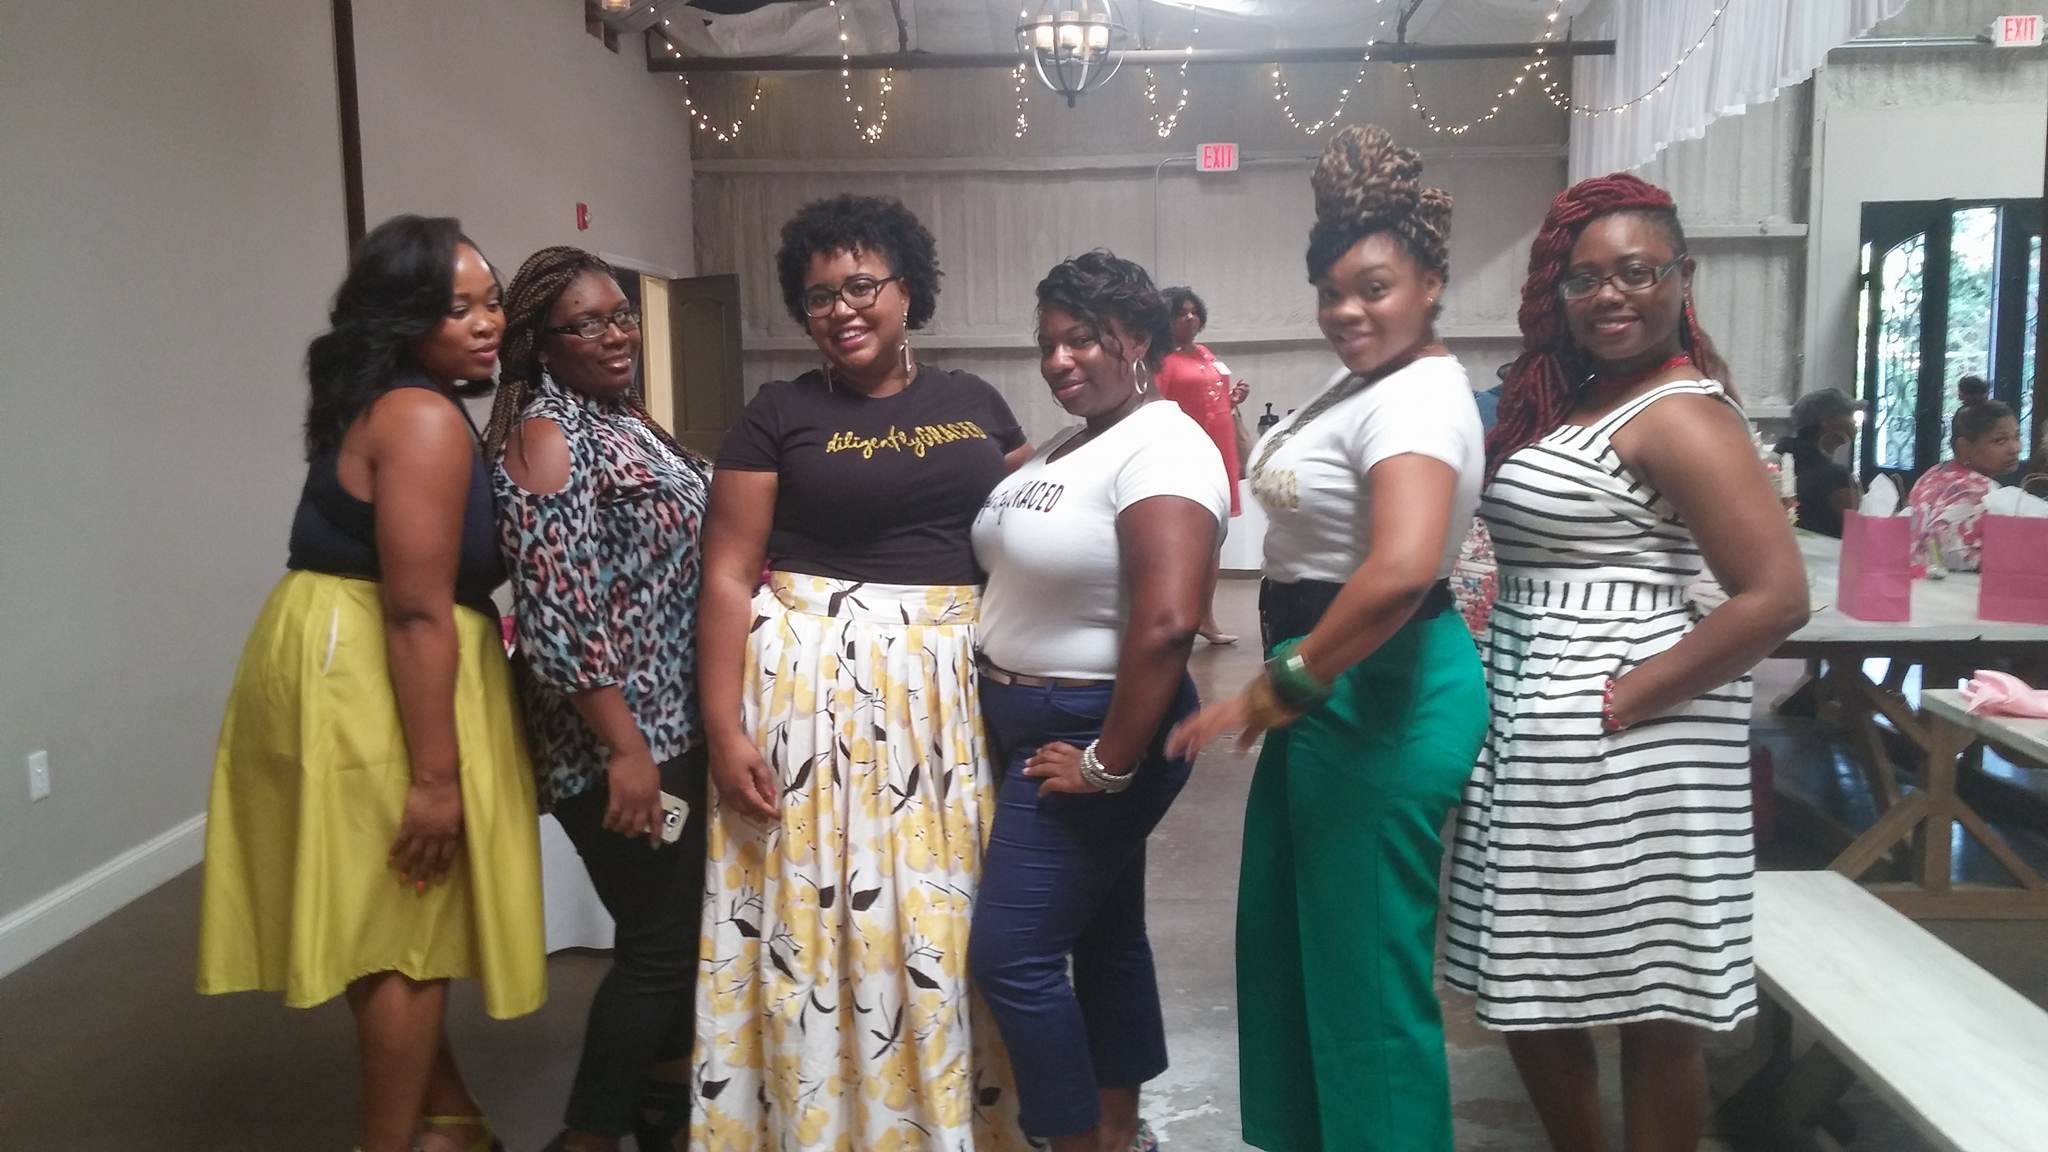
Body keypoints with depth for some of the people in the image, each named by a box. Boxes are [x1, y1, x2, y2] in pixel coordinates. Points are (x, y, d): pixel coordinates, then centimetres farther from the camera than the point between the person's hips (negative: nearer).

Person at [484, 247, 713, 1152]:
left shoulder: (626, 417, 12)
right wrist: (626, 746, -24)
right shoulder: (546, 433, -15)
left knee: (686, 918, 19)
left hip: (677, 722, 9)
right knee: (658, 937, -1)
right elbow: (557, 609, -23)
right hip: (620, 736, -9)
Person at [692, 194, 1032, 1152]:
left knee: (949, 919, 10)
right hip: (817, 682, -3)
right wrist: (724, 730, -11)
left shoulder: (974, 402, 9)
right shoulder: (778, 413, -1)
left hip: (956, 686, 3)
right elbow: (727, 578, -4)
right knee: (818, 915, 2)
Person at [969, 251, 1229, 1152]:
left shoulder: (1162, 449, -19)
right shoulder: (1062, 446, 11)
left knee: (1010, 955, -6)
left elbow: (1167, 621, -29)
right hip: (1027, 723, 9)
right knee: (1102, 932, 18)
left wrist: (1111, 764, -23)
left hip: (1093, 731, -9)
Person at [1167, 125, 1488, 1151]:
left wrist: (1278, 687, -27)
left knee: (1365, 970, 3)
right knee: (1290, 942, 21)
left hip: (1386, 695, -11)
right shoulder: (1366, 382, 13)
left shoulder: (1417, 401, -20)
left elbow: (1401, 570, -37)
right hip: (1333, 690, 11)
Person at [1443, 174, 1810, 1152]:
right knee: (1530, 990, 17)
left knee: (1651, 1003, 6)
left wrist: (1626, 699, -18)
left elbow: (1776, 596, -19)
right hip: (1534, 732, 9)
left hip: (1620, 744, -9)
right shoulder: (1565, 401, 14)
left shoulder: (1681, 414, -13)